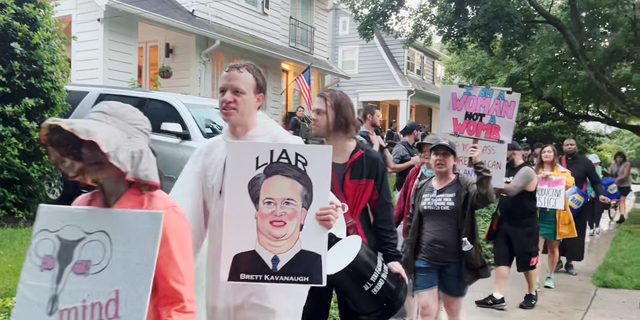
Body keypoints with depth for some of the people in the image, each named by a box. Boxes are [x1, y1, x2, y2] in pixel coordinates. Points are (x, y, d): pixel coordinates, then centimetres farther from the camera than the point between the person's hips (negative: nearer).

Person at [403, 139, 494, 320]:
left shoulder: (464, 187, -4)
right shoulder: (421, 188, 8)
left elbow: (487, 198, -24)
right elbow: (411, 223, 14)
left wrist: (479, 165, -29)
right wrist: (407, 253, 11)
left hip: (455, 261, -2)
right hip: (424, 260, 2)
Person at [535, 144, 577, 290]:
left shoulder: (562, 171, 10)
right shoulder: (535, 171, 11)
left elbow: (569, 182, -11)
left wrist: (552, 176, -23)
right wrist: (539, 178, -18)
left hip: (556, 213, 1)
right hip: (538, 212, -1)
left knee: (553, 247, 10)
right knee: (537, 246, -11)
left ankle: (550, 276, 25)